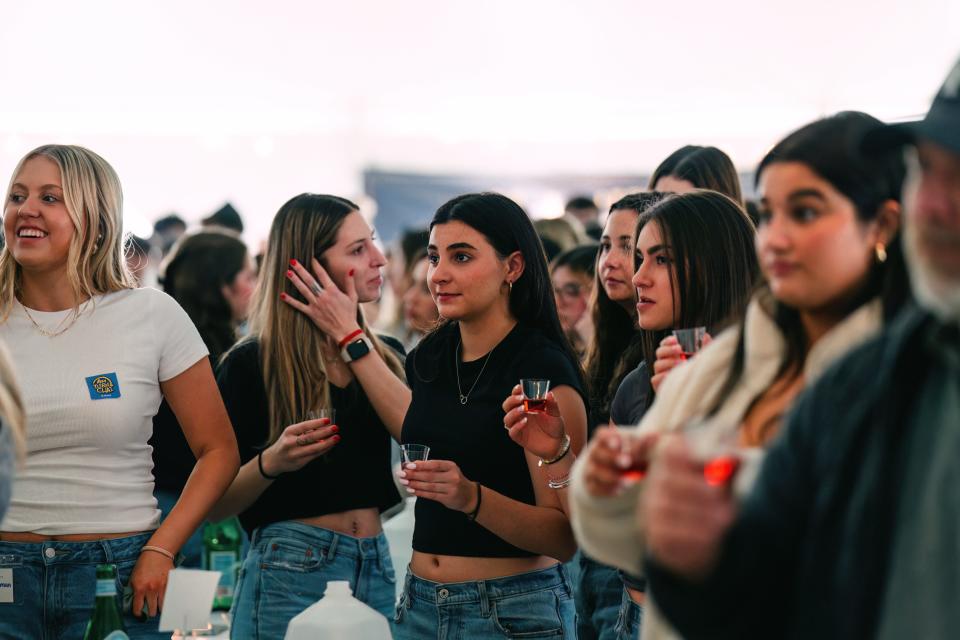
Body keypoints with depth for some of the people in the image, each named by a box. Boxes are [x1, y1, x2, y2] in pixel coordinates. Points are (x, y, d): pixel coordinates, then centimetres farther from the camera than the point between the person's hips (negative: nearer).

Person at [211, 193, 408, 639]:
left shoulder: (386, 356, 10)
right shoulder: (250, 364, -5)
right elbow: (215, 505, -5)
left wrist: (351, 338, -10)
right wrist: (271, 463, -23)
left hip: (376, 566, 5)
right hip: (291, 573, -5)